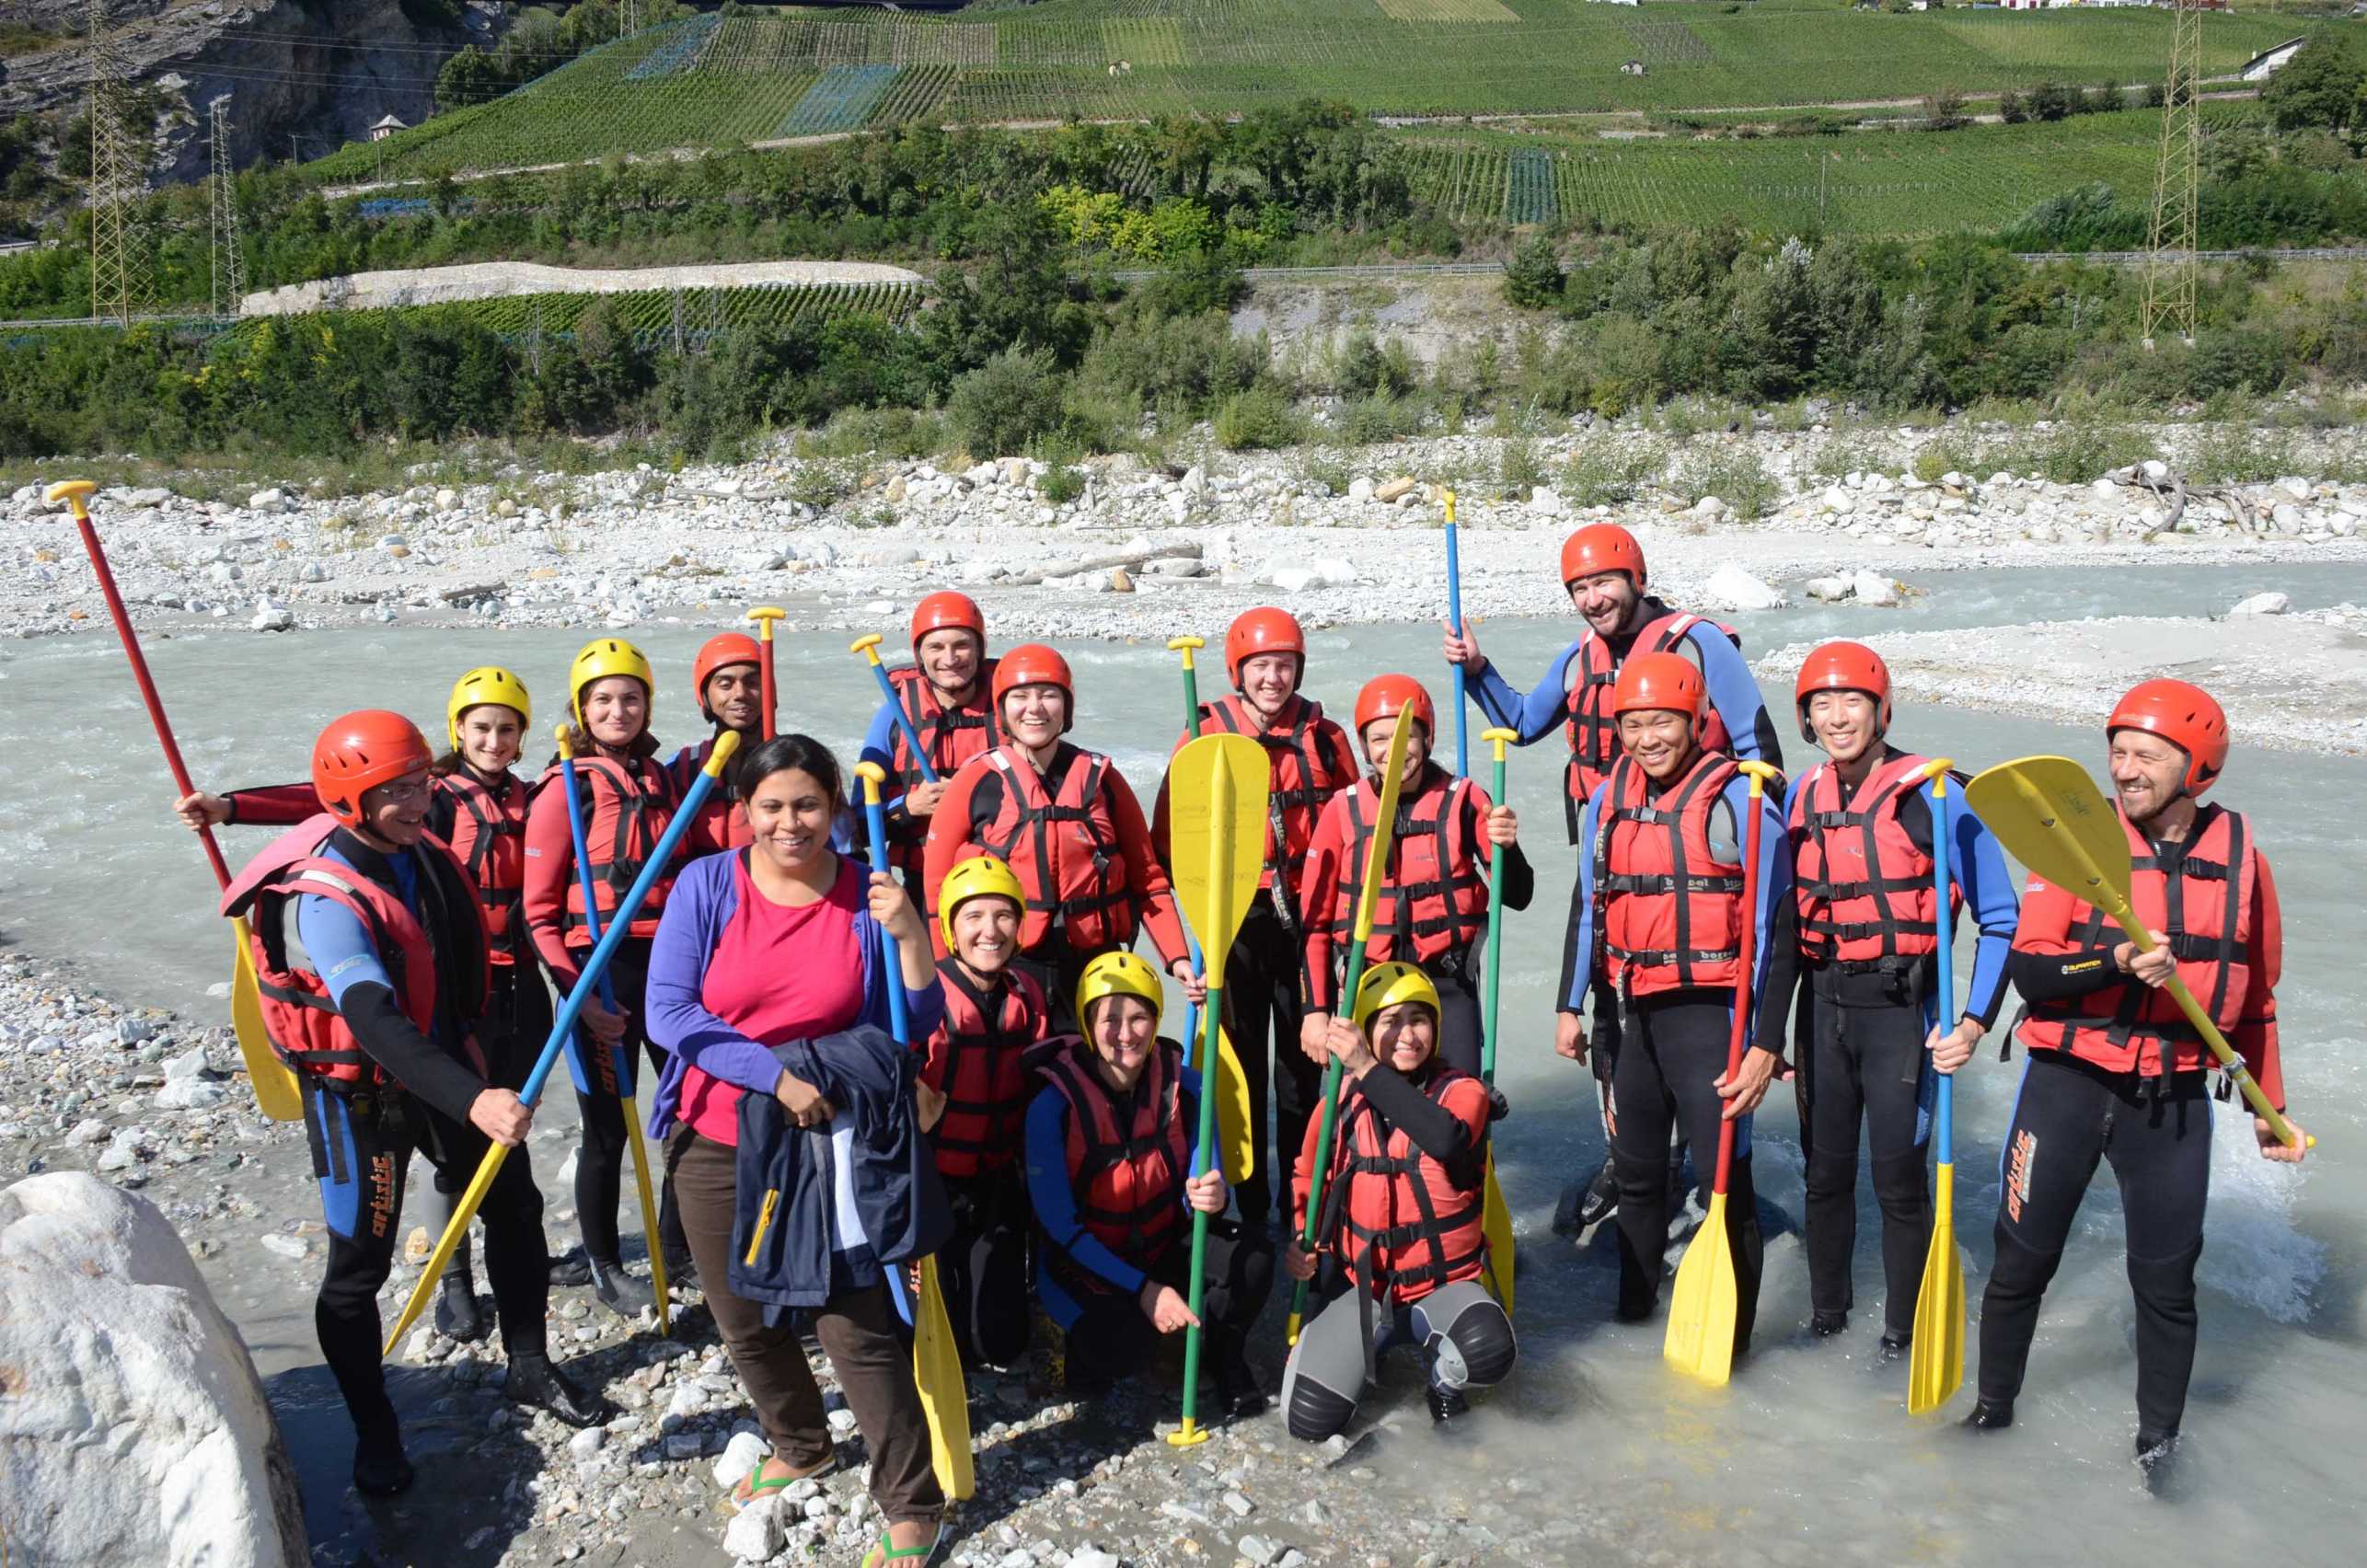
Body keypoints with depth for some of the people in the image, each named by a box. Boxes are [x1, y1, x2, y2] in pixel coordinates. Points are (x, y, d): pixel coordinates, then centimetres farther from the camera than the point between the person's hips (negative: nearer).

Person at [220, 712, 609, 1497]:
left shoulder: (420, 851, -3)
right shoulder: (326, 897, -28)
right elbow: (374, 1021, -41)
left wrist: (468, 1045, 17)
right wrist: (471, 1100, -51)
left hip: (444, 1064, 8)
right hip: (360, 1095, -7)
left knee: (514, 1204, 14)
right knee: (359, 1267, 3)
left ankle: (531, 1370, 32)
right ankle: (374, 1432, 24)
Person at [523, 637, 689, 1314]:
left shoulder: (661, 780, 10)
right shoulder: (565, 790, -7)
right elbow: (539, 912, -9)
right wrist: (577, 994, -16)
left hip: (670, 964, 5)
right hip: (602, 976, -5)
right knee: (608, 1130, 5)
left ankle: (678, 1251, 28)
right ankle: (605, 1266, 25)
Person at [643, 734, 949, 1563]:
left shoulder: (867, 896, -4)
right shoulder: (707, 885, -6)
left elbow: (915, 1023, -3)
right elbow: (668, 1011, -12)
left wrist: (910, 936, -20)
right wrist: (775, 1075, -19)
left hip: (829, 1145, -2)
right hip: (716, 1144, 2)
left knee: (860, 1328, -4)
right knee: (747, 1323, 17)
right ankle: (800, 1447, 44)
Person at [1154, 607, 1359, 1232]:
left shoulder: (1324, 736, 2)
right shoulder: (1207, 733, -4)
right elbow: (1170, 836, -1)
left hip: (1307, 919, 2)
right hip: (1236, 921, -1)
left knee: (1304, 1059, 10)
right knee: (1240, 1062, 7)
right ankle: (1248, 1201, 18)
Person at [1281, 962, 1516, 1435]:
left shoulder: (1462, 1092, -10)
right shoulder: (1343, 1101, -2)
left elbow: (1445, 1138, -35)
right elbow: (1309, 1179, 14)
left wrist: (1368, 1071, -36)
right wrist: (1301, 1238, -4)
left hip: (1446, 1284, -2)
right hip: (1364, 1287, 2)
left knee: (1490, 1354, -35)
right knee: (1310, 1419, -16)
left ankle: (1443, 1373, 4)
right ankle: (1366, 1346, 17)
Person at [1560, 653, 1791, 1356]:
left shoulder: (1736, 799, -12)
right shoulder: (1608, 800, 7)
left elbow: (1776, 929, -12)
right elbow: (1590, 908, 17)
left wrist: (1765, 1043, -17)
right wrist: (1571, 1006, 16)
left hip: (1707, 1009, -6)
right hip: (1634, 1010, 7)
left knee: (1724, 1173, -3)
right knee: (1634, 1167, 18)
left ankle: (1729, 1335, 12)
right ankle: (1633, 1305, 36)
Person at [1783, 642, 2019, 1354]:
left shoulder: (1934, 797, -13)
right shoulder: (1803, 797, 4)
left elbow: (2000, 919, -10)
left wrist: (1973, 1023, -16)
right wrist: (1772, 1026, 13)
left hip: (1900, 1008, -5)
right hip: (1821, 1004, 5)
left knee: (1898, 1174, 0)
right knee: (1825, 1167, 14)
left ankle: (1904, 1330, 18)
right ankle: (1825, 1312, 30)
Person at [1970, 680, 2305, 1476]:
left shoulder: (2240, 856, 2)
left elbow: (2255, 996, 13)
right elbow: (2029, 969, -11)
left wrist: (2269, 1105, 16)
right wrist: (2116, 963, -27)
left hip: (2174, 1100, 1)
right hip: (2067, 1081, -1)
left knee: (2166, 1277, 7)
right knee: (2023, 1259, 8)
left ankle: (2158, 1434, 28)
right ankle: (1992, 1402, 28)